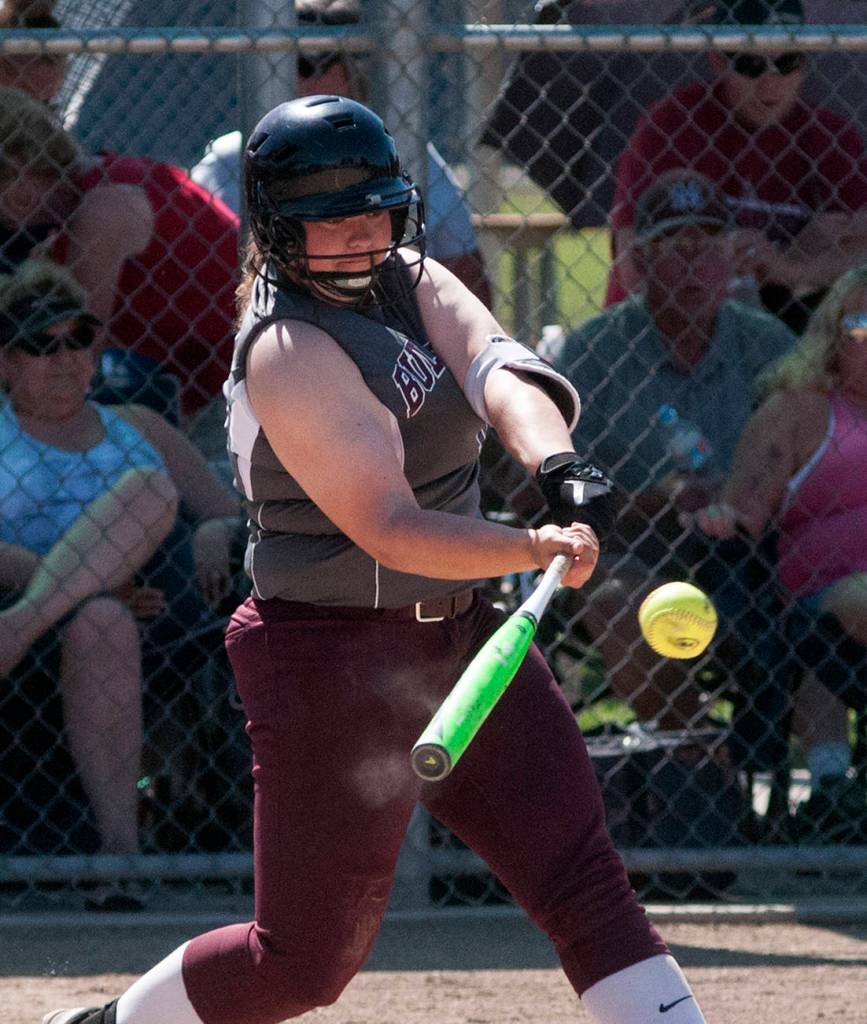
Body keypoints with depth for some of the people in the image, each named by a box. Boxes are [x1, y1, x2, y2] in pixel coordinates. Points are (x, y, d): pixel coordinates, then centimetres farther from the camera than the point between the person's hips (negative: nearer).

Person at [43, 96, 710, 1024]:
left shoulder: (412, 284, 6)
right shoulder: (287, 351, -19)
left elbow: (499, 373, -14)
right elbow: (388, 529, -27)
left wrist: (559, 467, -35)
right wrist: (537, 548, -41)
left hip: (458, 635, 8)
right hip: (334, 660, -8)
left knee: (587, 879, -1)